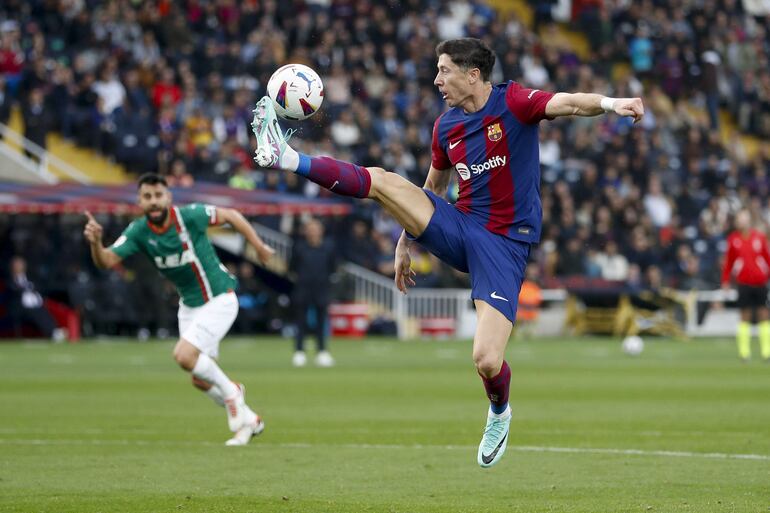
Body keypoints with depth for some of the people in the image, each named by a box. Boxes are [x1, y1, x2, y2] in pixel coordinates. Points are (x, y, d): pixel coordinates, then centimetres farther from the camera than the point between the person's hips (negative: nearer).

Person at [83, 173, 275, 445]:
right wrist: (96, 242, -43)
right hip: (188, 305, 6)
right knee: (200, 379, 9)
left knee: (184, 355, -23)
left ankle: (230, 392, 2)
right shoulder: (138, 231, -12)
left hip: (219, 299, -6)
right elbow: (107, 261, -22)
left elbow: (230, 215, -7)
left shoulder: (189, 216, -22)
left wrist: (259, 246, -3)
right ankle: (248, 420, 30)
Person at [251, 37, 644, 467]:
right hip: (459, 227, 5)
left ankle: (499, 413, 18)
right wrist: (407, 241, 26)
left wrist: (610, 104, -48)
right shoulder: (446, 126, 9)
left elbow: (568, 104, -28)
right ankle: (287, 159, -3)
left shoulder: (513, 103, -10)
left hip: (505, 245, -5)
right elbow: (431, 190, 24)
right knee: (379, 180, -12)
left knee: (487, 361, -14)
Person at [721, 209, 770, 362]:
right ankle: (744, 351, 4)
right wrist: (725, 281, 5)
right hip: (743, 283, -1)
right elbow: (728, 261, 7)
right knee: (745, 316, 0)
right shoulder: (733, 239, 1)